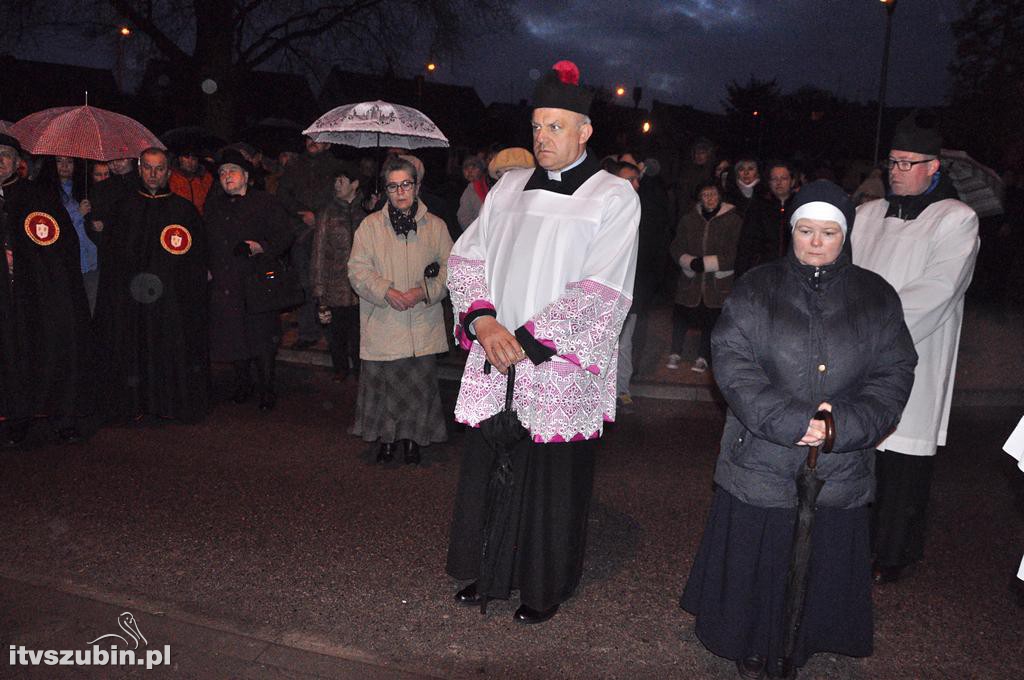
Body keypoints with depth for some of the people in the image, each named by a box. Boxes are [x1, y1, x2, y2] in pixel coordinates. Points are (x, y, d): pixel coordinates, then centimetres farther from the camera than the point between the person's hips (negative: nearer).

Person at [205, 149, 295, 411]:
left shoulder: (266, 203, 0)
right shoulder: (213, 206, 16)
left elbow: (285, 236, -4)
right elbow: (206, 241, 23)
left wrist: (261, 248, -19)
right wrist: (207, 267, 11)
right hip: (223, 285, 5)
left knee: (260, 338, -2)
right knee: (233, 337, 10)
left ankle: (267, 389, 11)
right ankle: (243, 384, 28)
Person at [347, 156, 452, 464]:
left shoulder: (435, 226, 7)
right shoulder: (370, 225, 5)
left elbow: (449, 268, 6)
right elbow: (358, 269, 0)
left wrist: (424, 292, -10)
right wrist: (386, 292, -15)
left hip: (423, 323, 1)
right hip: (382, 324, 0)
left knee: (421, 384, 5)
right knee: (381, 383, 3)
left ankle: (413, 438, 24)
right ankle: (386, 438, 22)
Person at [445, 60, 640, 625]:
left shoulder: (613, 197, -3)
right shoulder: (509, 187, 11)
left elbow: (603, 291, -12)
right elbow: (465, 258, 8)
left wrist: (527, 339, -15)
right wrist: (485, 322, -10)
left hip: (559, 369, -4)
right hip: (493, 366, 4)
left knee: (551, 480, 6)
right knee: (486, 468, 12)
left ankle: (544, 588, 27)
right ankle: (487, 572, 33)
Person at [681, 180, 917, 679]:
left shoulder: (876, 297, 4)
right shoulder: (756, 290, -1)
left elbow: (894, 374, -1)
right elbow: (733, 362, -11)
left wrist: (841, 425, -17)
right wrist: (792, 421, -21)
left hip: (839, 471, 2)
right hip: (762, 464, -1)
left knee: (821, 565, 12)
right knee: (757, 562, 9)